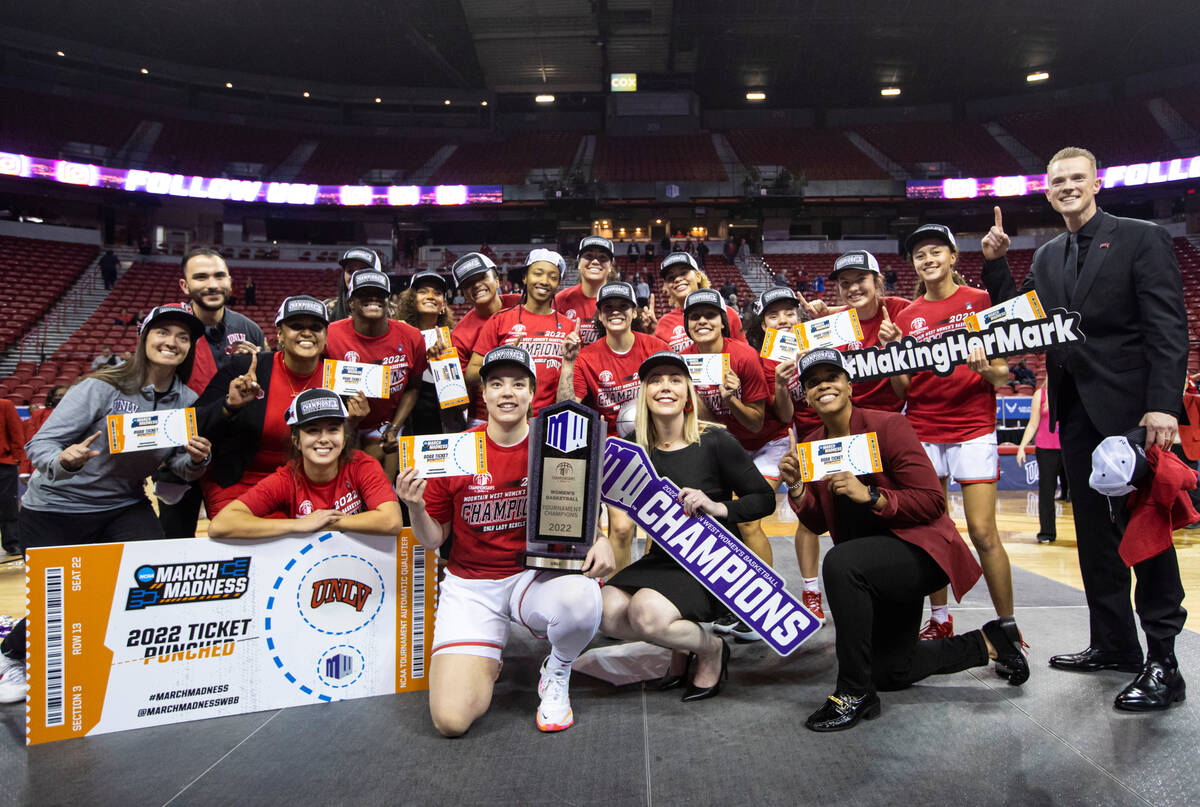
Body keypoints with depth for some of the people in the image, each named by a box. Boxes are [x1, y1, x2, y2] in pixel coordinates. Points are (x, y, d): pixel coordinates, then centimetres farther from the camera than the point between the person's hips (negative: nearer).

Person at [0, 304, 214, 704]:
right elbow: (39, 445, -21)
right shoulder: (101, 388, -20)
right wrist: (64, 461, -43)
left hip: (123, 507, 4)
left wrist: (196, 460, -26)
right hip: (55, 510, -3)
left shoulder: (187, 402, -5)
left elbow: (182, 466, -3)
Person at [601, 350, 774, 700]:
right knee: (607, 612, -20)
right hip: (662, 559, 5)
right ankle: (681, 648, 11)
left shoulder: (715, 442, -11)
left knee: (646, 613, -29)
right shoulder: (637, 449, 1)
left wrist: (718, 507, -23)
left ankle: (712, 649, 4)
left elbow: (765, 499, -7)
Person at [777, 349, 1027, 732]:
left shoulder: (888, 426, -18)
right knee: (891, 673, 17)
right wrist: (796, 488, -15)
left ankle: (855, 693, -23)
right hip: (871, 565, 8)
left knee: (840, 562, -38)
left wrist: (871, 496, -31)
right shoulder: (811, 446, -1)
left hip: (918, 549, -8)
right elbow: (818, 523, 2)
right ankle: (989, 642, 39)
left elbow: (933, 502, -21)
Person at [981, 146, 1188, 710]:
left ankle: (1162, 662, 3)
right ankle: (1113, 643, 23)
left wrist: (1162, 404, -20)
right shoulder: (1047, 257, 16)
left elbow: (1168, 328, -10)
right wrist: (996, 263, 0)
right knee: (1093, 529, 11)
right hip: (1076, 410, 7)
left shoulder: (1141, 239, -3)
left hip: (1130, 406, -7)